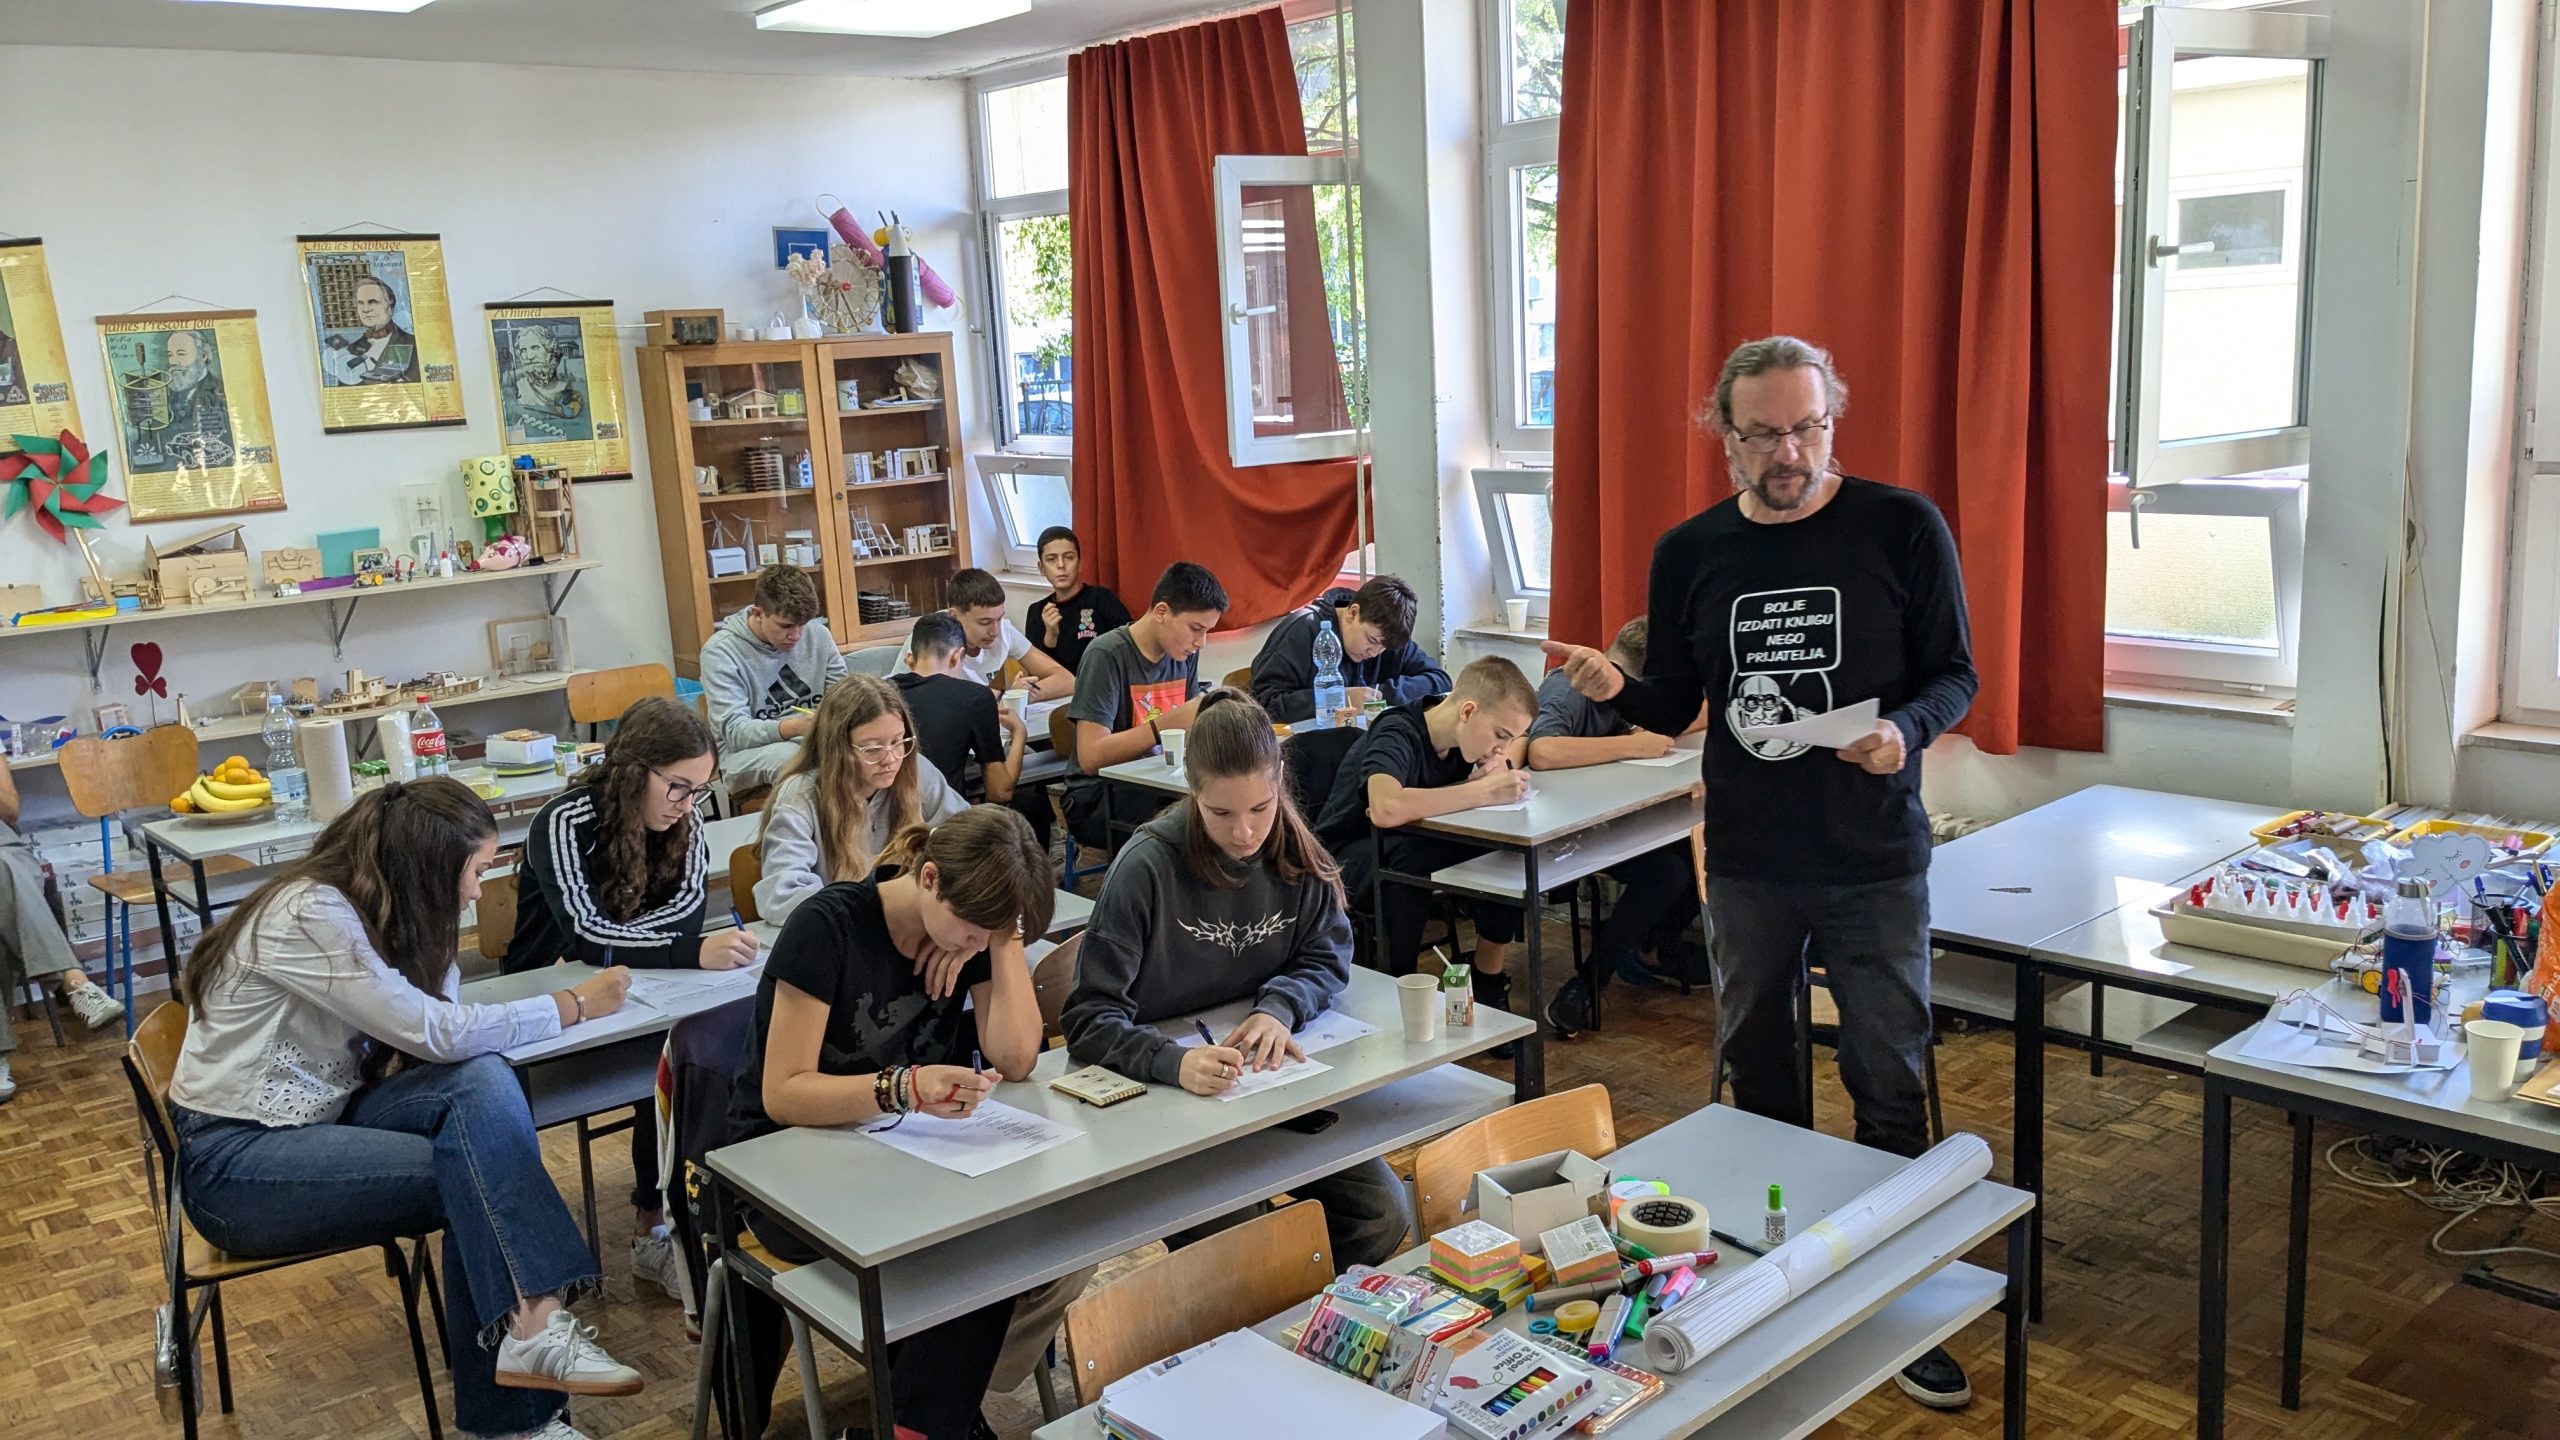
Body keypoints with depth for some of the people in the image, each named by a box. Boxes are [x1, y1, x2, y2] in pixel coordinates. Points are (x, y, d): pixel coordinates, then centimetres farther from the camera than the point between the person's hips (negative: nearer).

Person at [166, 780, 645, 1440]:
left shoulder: (367, 910, 5)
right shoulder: (310, 916, -21)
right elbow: (438, 1034, -22)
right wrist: (574, 1006, -13)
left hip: (319, 1118, 7)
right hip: (235, 1160, -7)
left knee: (483, 1083, -22)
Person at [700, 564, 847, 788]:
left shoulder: (818, 634, 3)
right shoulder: (720, 651, -10)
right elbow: (733, 731, -16)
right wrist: (796, 727, -35)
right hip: (747, 749, -4)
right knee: (791, 756, -38)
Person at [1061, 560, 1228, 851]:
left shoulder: (1186, 652, 6)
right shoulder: (1108, 655, -15)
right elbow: (1090, 758, -21)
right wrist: (1168, 723, -29)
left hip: (1160, 786, 7)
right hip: (1098, 796, -6)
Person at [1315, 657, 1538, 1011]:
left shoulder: (1455, 731, -7)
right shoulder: (1398, 734, -29)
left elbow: (1517, 746, 10)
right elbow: (1386, 807, -49)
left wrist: (1502, 765, -16)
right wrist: (1483, 791, -40)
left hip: (1414, 843, 7)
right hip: (1352, 853, -7)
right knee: (1409, 862, -38)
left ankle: (1489, 985, -2)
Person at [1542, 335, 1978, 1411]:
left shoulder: (1903, 528, -7)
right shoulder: (1689, 553, 1)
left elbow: (1954, 675, -2)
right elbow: (1677, 705, 7)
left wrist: (1906, 730, -23)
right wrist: (1617, 689, -14)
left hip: (1875, 858, -3)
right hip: (1746, 862, 3)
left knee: (1889, 1082, 4)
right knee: (1756, 1076, 14)